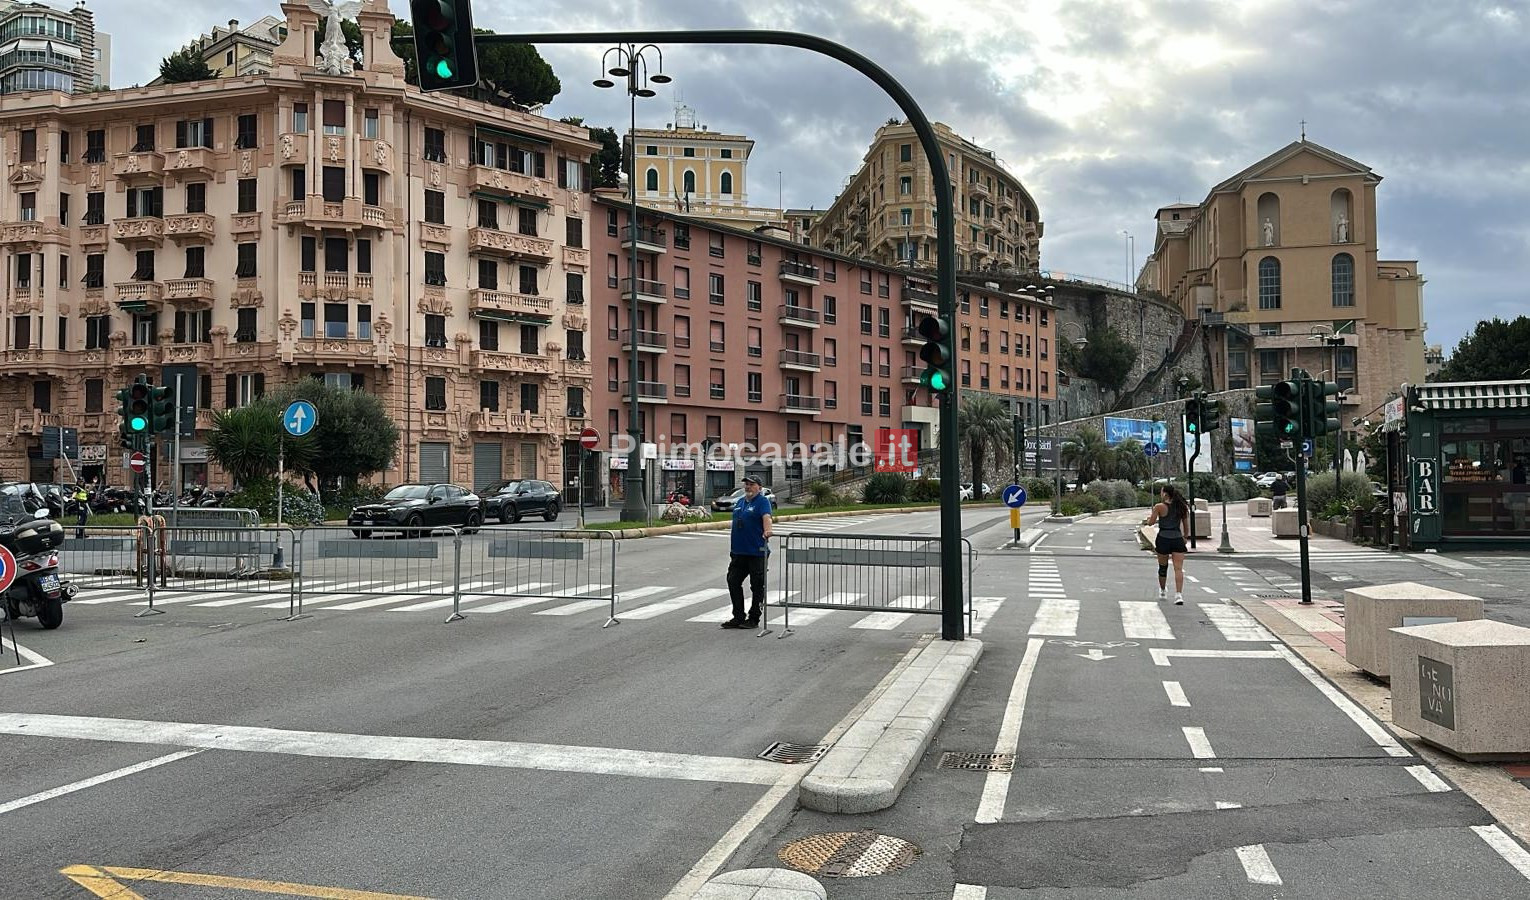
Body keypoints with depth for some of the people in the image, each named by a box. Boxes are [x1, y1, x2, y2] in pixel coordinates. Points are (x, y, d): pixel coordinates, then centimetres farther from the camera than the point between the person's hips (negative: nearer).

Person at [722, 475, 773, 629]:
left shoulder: (763, 502, -8)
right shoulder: (739, 502, 15)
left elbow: (766, 517, -27)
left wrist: (767, 531, -47)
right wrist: (733, 548, 21)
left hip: (757, 552, -8)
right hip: (739, 551, 8)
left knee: (757, 586, 2)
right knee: (733, 582, 7)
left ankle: (754, 618, 11)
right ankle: (738, 617, 16)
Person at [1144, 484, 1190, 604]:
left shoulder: (1160, 507, -6)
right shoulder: (1181, 507, 7)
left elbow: (1151, 522, -3)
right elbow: (1185, 524, 13)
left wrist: (1148, 519, 19)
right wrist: (1185, 537, 27)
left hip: (1163, 539, -2)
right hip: (1178, 539, 2)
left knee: (1163, 567, 15)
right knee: (1178, 568, -5)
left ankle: (1163, 592, 31)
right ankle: (1178, 594, -17)